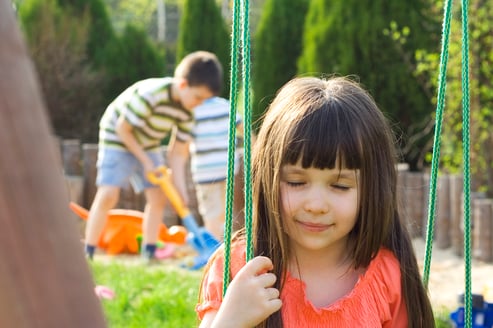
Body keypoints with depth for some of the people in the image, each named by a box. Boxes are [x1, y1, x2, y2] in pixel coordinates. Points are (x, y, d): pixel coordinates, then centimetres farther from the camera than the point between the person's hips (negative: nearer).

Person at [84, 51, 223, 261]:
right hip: (117, 139, -7)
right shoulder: (151, 94, -34)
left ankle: (149, 253, 6)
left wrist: (180, 188, -16)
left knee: (158, 196, -2)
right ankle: (87, 252, -9)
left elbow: (178, 152, -6)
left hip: (148, 146, 7)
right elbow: (122, 128, -24)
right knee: (108, 194, -18)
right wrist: (145, 161, -20)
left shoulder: (187, 111, -12)